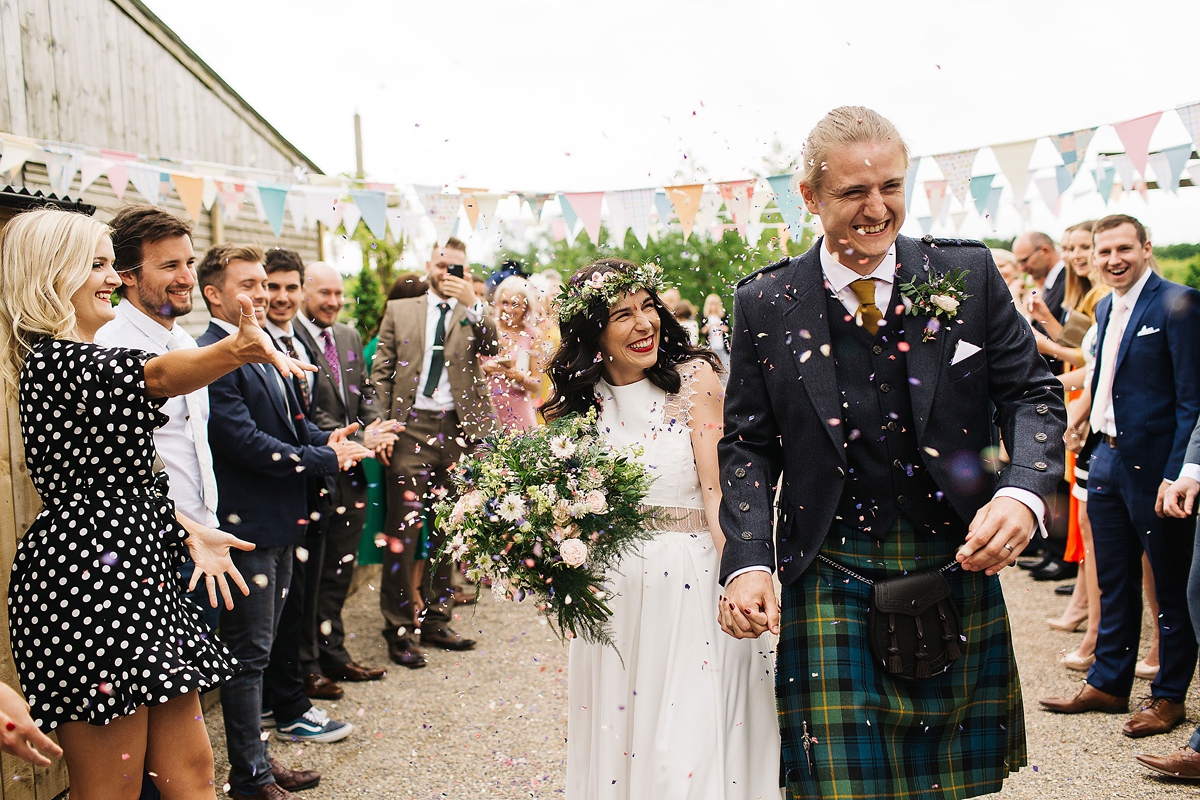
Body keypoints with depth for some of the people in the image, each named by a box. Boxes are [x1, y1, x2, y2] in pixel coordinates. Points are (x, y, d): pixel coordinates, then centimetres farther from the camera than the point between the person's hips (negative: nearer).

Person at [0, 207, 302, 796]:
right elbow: (156, 375, -34)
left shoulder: (81, 361, 18)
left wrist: (189, 532, 12)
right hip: (88, 583, -10)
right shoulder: (55, 359, -13)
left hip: (138, 577, 10)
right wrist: (241, 347, -51)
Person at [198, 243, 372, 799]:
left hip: (279, 523, 10)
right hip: (246, 523, -10)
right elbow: (245, 442, -23)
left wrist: (329, 439, -4)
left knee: (258, 648, 19)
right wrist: (328, 458, -17)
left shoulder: (268, 347, 13)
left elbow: (293, 421, 17)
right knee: (249, 652, 2)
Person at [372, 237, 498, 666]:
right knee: (403, 529, -4)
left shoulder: (474, 313, 11)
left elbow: (492, 348, -9)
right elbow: (380, 371, 8)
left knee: (447, 531, 9)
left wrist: (473, 302, -19)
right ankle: (399, 628, 5)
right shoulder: (399, 310, 11)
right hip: (411, 427, -1)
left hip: (459, 428, 1)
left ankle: (436, 621, 21)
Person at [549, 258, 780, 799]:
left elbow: (717, 489, -11)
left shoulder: (693, 377, -4)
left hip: (692, 577, -3)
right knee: (616, 733, 12)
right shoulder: (581, 401, 7)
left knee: (691, 737, 0)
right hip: (611, 587, 4)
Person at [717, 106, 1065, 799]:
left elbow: (1036, 395, 2)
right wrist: (749, 562, -11)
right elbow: (749, 444, 2)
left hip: (957, 567, 2)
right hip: (830, 581, -1)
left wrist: (1022, 493, -19)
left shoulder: (970, 274, -1)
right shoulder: (764, 304, -2)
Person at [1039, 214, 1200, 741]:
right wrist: (1095, 443, 13)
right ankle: (1108, 683, 30)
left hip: (1155, 463, -8)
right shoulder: (1105, 308, 12)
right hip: (1108, 458, 8)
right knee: (1113, 582, 17)